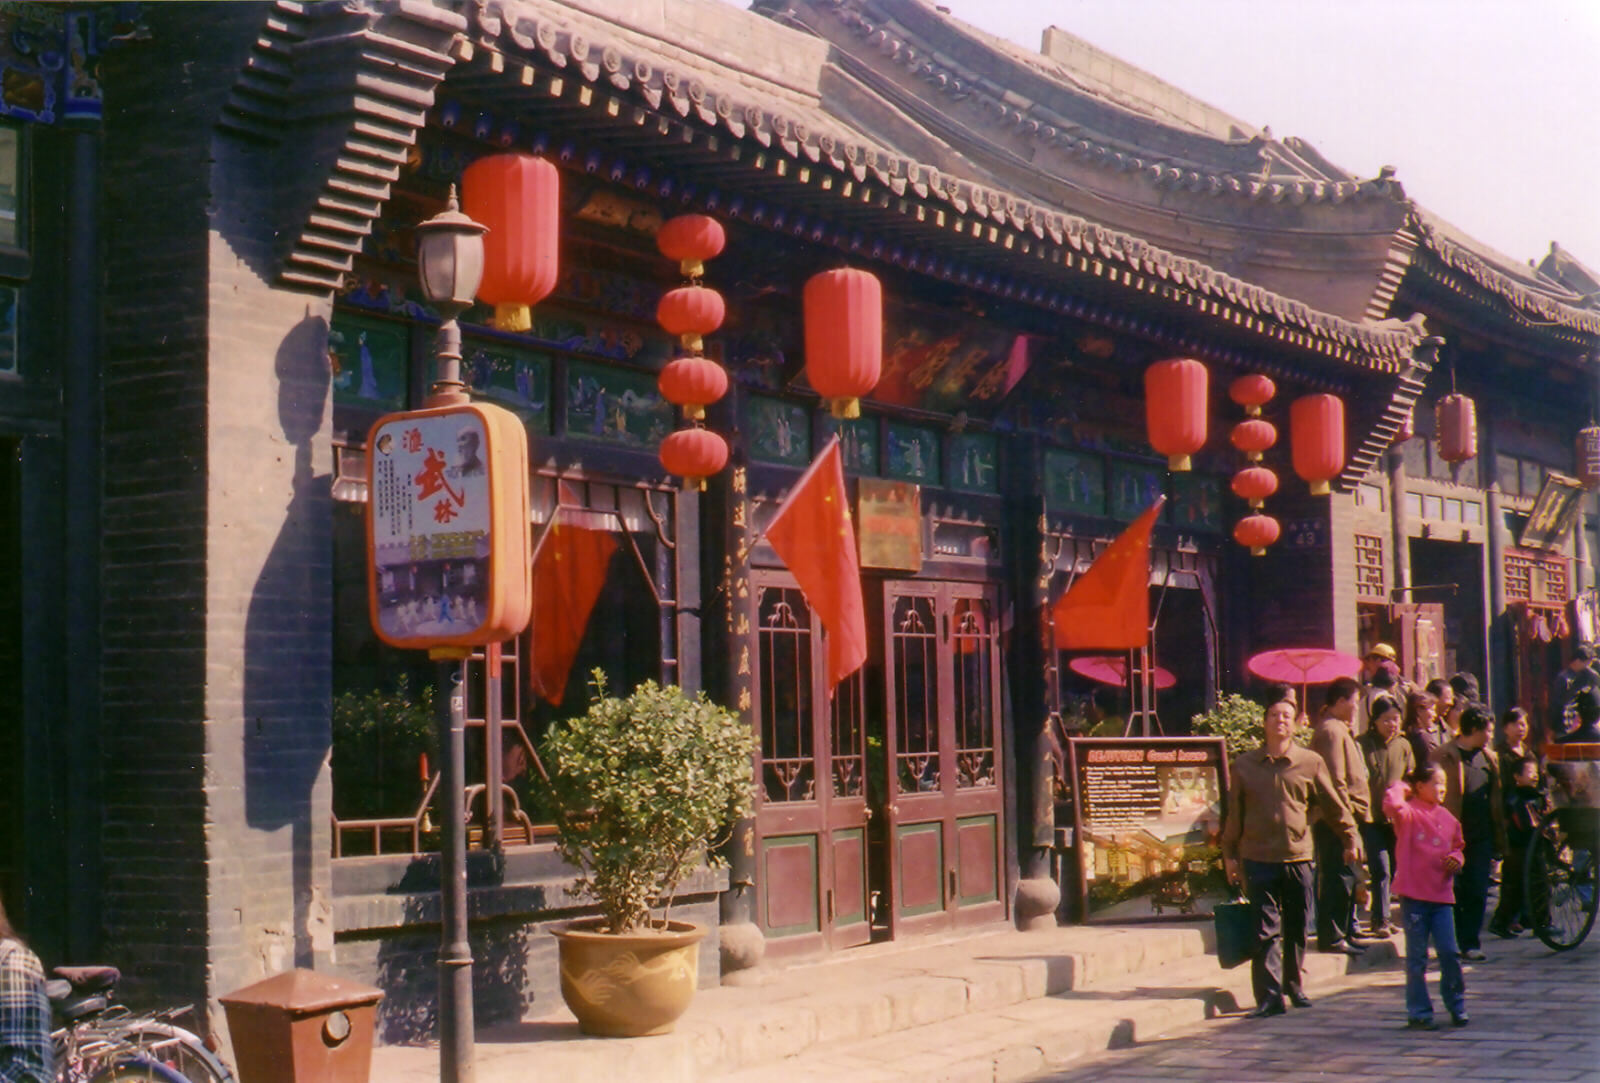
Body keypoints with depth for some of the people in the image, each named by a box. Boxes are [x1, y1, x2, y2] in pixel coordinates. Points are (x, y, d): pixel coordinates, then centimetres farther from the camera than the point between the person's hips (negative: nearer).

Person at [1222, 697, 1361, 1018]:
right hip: (1258, 859, -1)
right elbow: (1234, 813, 10)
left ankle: (1294, 986, 27)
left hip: (1298, 858, 1)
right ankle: (1269, 996, -3)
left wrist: (1350, 838, 14)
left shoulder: (1311, 762, 4)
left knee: (1297, 929, 10)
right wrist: (1230, 854, 10)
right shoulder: (1244, 765, 6)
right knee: (1265, 931, -3)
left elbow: (1333, 804, 12)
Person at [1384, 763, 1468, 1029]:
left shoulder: (1447, 818, 9)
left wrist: (1456, 858, 1)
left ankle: (1456, 1006, 18)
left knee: (1449, 953, 2)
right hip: (1414, 895, -4)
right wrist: (1401, 787, -12)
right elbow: (1392, 805, -31)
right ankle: (1419, 1011, 13)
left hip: (1442, 896, 4)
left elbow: (1457, 846, 24)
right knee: (1417, 957, 4)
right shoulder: (1409, 813, -8)